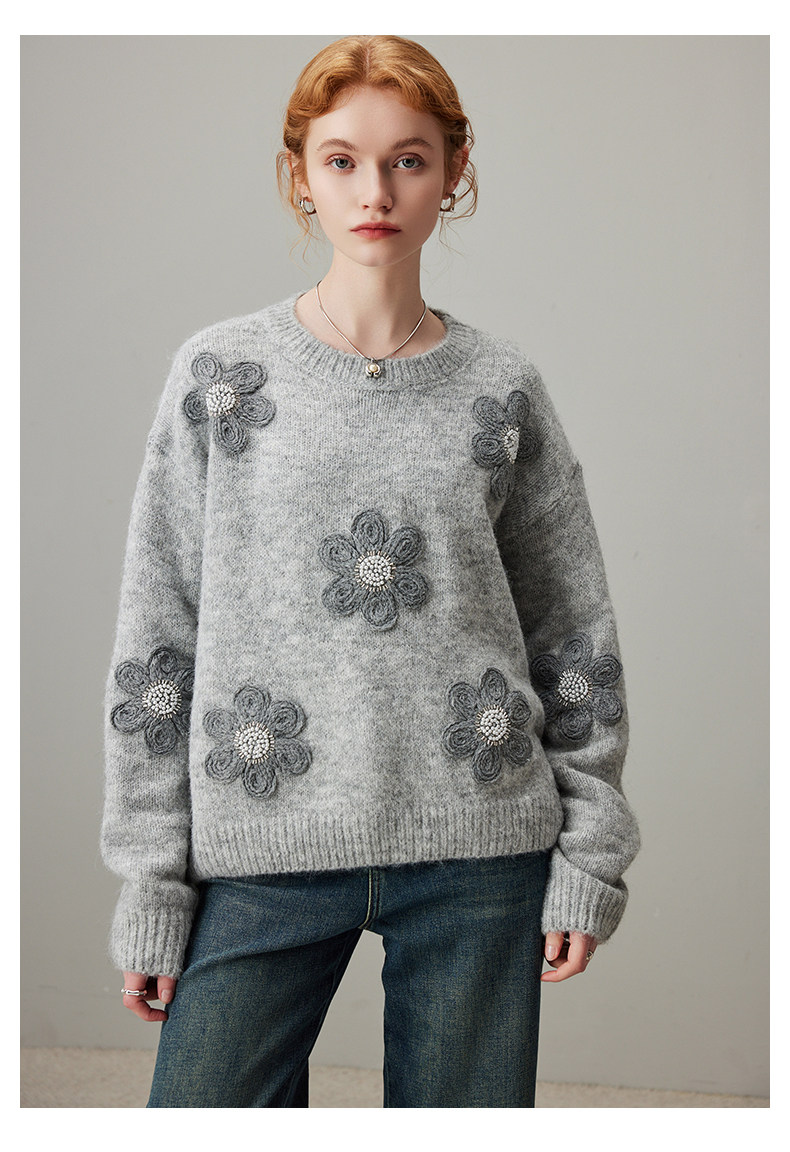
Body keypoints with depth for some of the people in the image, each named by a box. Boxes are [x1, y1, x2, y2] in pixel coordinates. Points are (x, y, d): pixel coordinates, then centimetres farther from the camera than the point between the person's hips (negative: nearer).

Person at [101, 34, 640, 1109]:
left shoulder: (503, 388, 4)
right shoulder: (220, 372, 1)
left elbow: (576, 638, 8)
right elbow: (156, 641, 1)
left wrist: (590, 855, 3)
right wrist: (152, 881, 0)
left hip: (478, 854, 1)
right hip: (264, 850, 0)